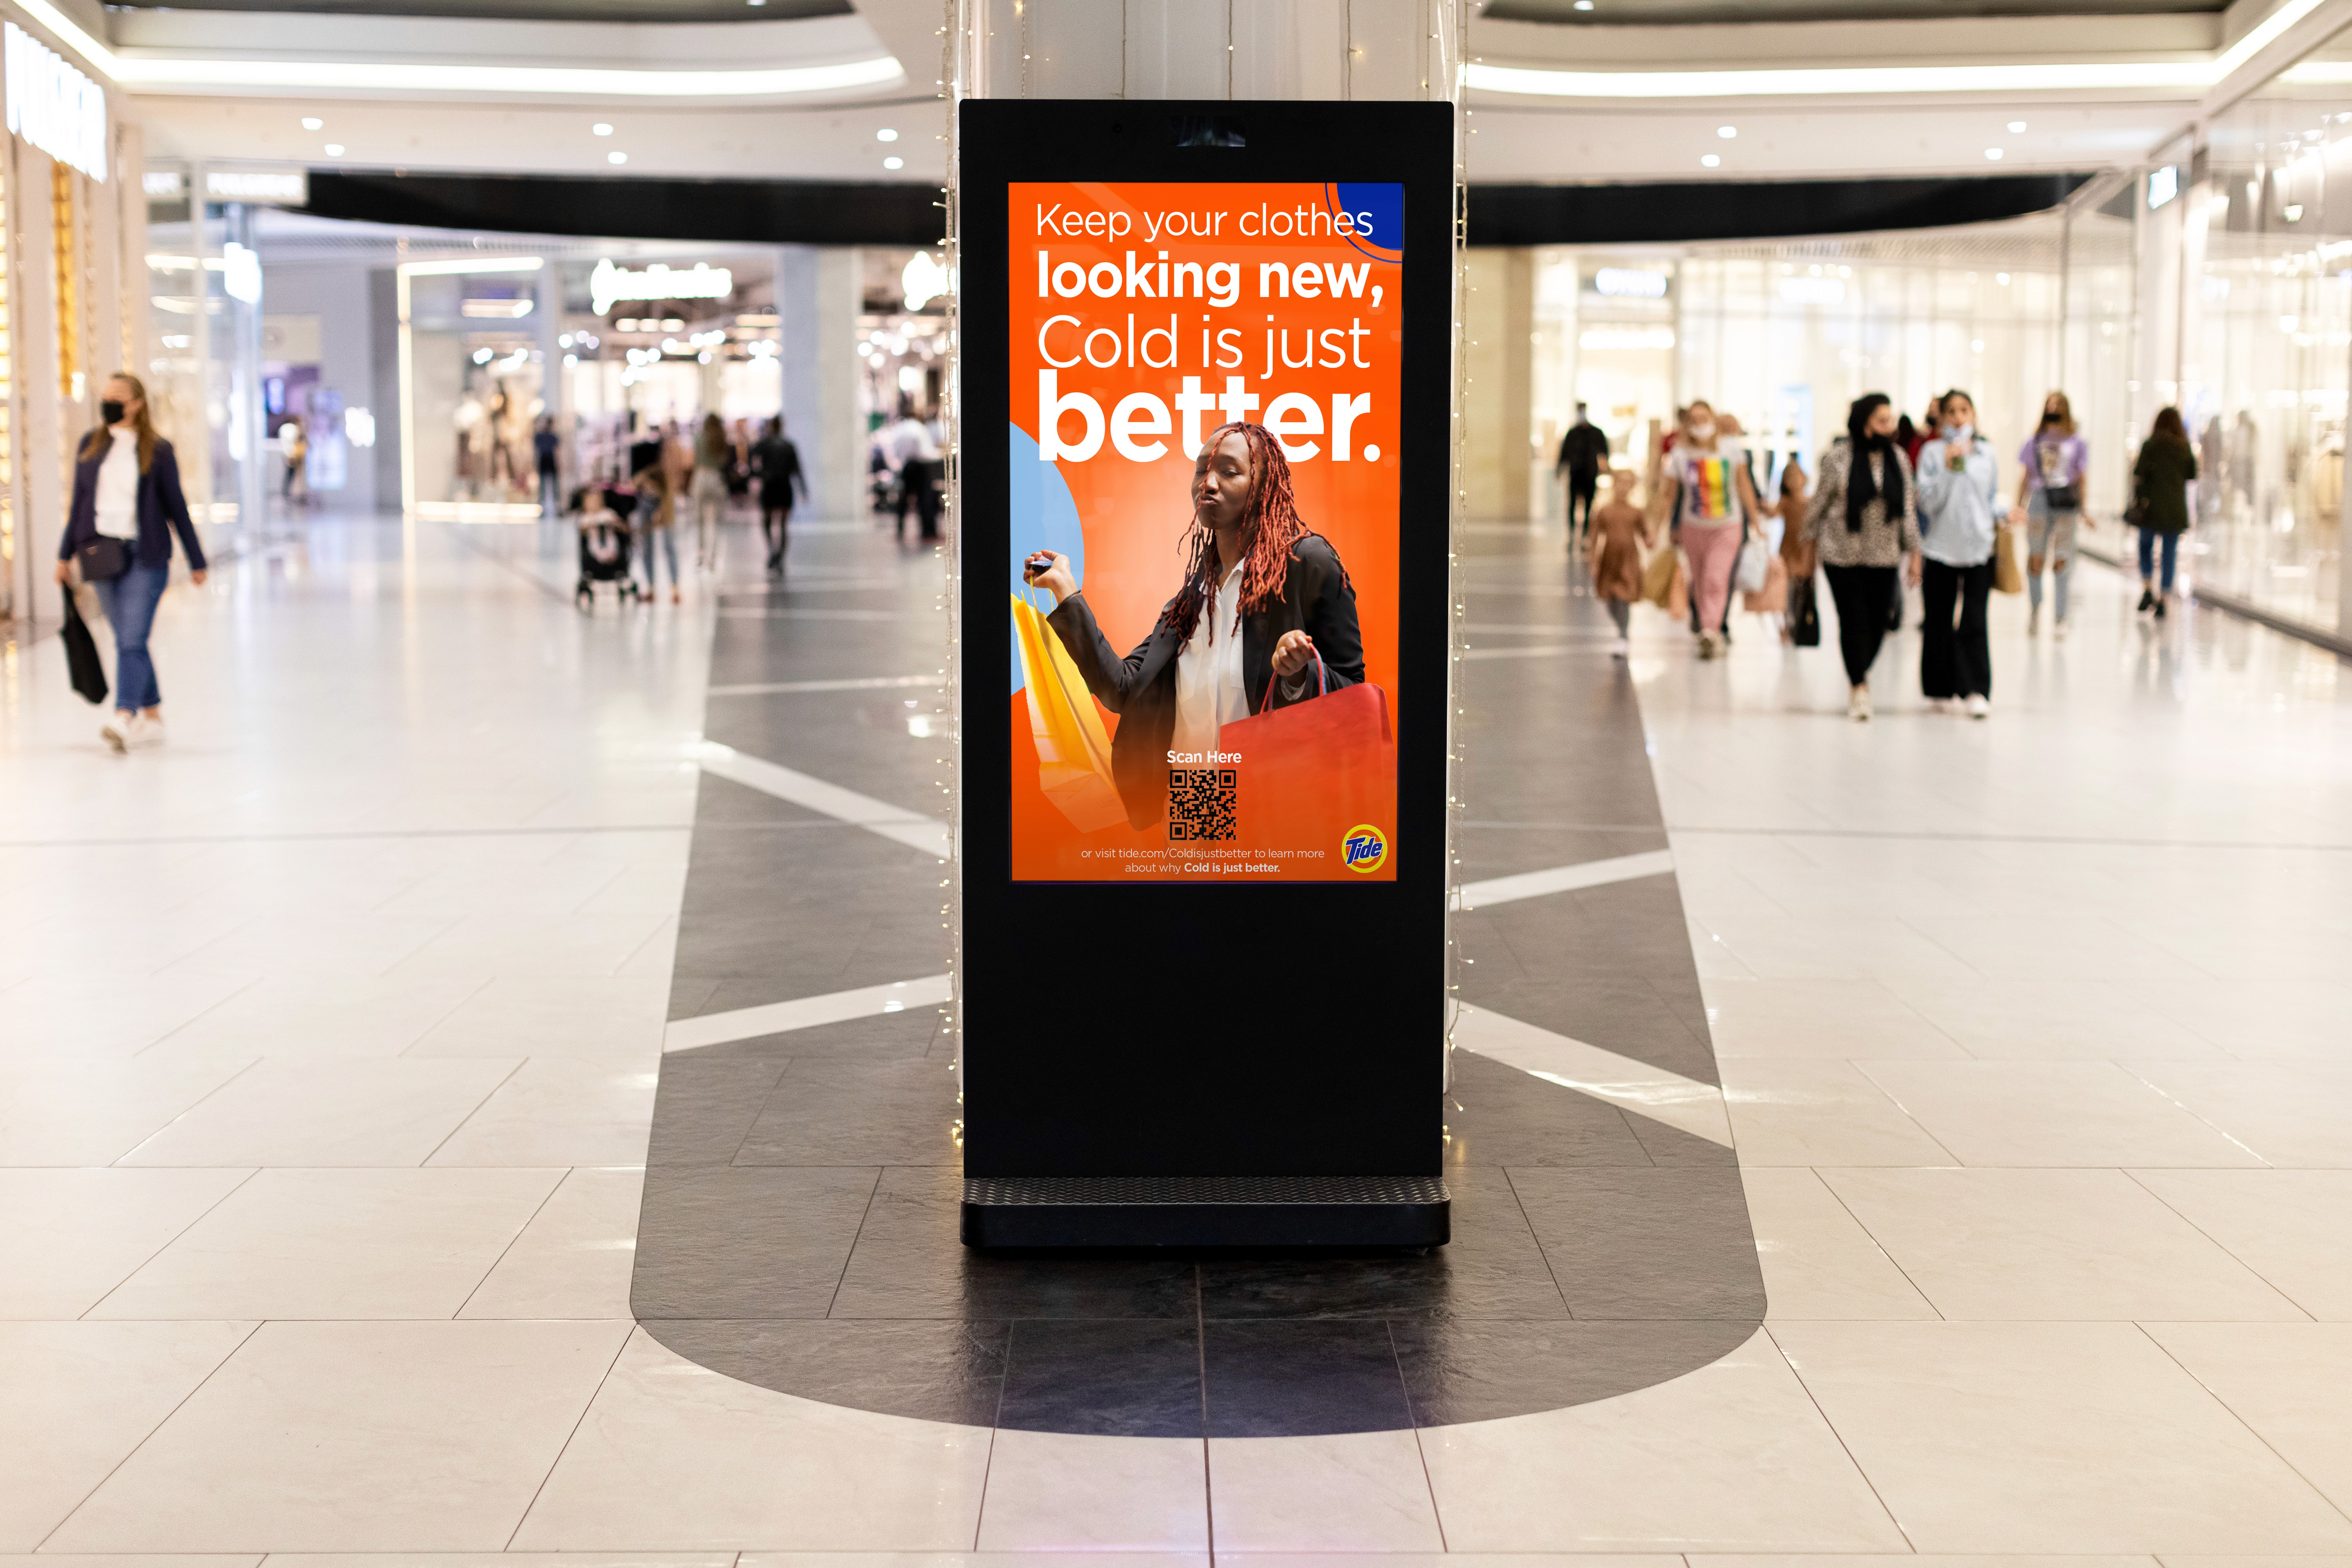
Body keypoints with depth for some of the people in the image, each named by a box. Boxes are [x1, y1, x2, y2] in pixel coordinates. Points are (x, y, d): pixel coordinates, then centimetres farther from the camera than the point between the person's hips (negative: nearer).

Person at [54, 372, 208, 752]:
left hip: (145, 556, -4)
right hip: (102, 555, 4)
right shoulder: (90, 445, 9)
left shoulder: (158, 451, -2)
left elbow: (176, 507, 2)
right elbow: (79, 502, 15)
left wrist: (197, 562, 4)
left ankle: (124, 719, -24)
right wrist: (65, 555, 13)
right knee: (127, 641, 9)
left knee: (132, 640, -14)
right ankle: (152, 718, 19)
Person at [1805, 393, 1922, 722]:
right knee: (1854, 621, -6)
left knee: (1877, 622, 4)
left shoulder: (1898, 457, 4)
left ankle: (1861, 673, 30)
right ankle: (1858, 687, 7)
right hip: (1843, 555, -3)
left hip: (1883, 556, 3)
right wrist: (1809, 543, 6)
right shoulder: (1838, 457, -7)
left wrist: (1914, 551, 8)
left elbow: (1909, 507, 9)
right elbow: (1820, 500, 2)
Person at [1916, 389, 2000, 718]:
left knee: (1974, 623, -7)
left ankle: (1977, 691, -9)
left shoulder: (1986, 451, 7)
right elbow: (1928, 501, -9)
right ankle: (1940, 690, 16)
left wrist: (1999, 523, 8)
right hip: (1942, 547, -1)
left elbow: (1993, 496, 18)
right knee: (1939, 623, 6)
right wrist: (1948, 468, -19)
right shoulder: (1933, 452, -2)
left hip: (1978, 546, 1)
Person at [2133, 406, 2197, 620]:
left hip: (2152, 506, -2)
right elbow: (2193, 475, 10)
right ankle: (2163, 601, 1)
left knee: (2146, 546, 16)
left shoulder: (2150, 445, -7)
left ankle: (2148, 590, -2)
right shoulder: (2185, 448, 1)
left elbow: (2139, 475, -14)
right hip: (2176, 509, 2)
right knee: (2169, 554, 5)